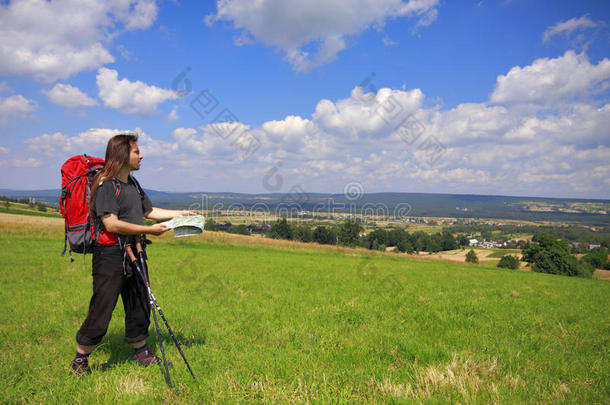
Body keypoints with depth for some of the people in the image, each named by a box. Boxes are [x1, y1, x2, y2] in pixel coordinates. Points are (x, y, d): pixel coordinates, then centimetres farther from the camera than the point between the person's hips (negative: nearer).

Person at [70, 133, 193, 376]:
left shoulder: (132, 184, 14)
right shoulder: (106, 185, -14)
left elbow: (149, 211, 24)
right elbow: (111, 224, -22)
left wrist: (180, 214, 17)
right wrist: (149, 230, -18)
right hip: (110, 256, -8)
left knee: (139, 306, 15)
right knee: (101, 312, -1)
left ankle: (141, 352, 32)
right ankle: (80, 360, 19)